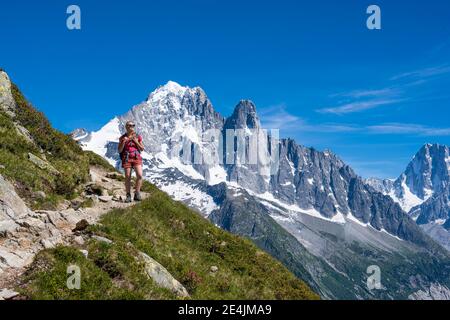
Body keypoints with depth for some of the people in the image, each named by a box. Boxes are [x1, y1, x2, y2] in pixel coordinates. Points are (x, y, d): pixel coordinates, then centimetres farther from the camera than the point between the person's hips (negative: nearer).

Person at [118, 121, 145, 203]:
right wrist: (123, 142, -11)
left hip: (137, 158, 1)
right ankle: (128, 196, 3)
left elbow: (142, 149, 8)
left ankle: (137, 194, -8)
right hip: (127, 158, -1)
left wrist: (136, 142, -5)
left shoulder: (138, 137, 10)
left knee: (139, 175, -16)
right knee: (127, 177, -5)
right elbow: (119, 150, 4)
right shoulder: (122, 138, 7)